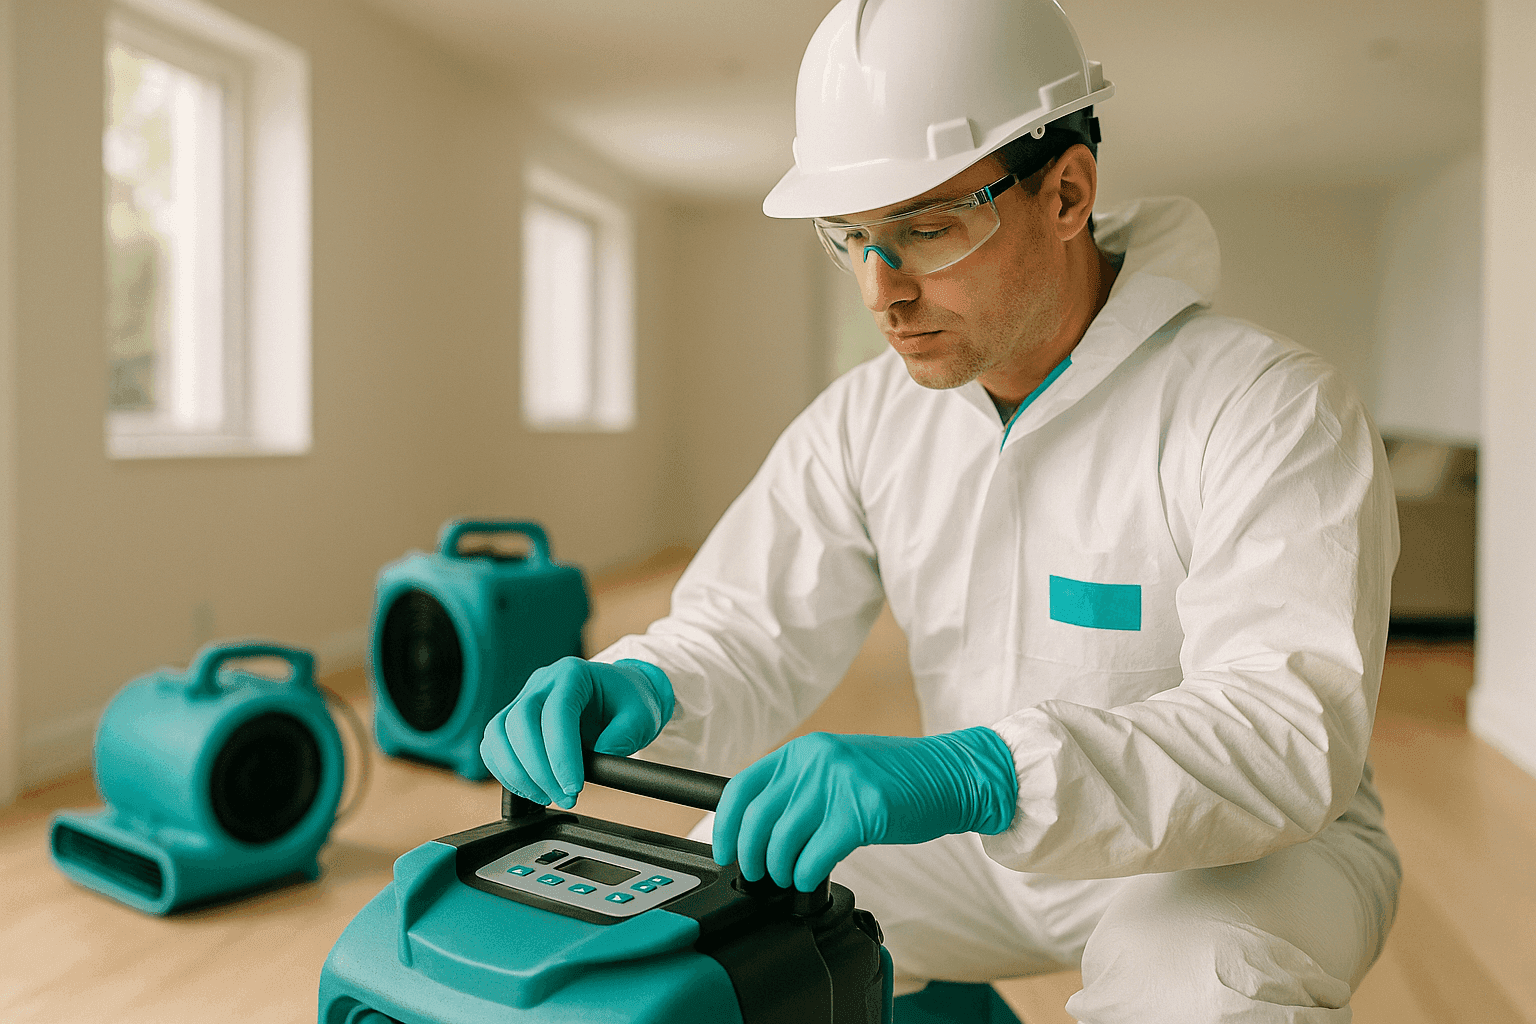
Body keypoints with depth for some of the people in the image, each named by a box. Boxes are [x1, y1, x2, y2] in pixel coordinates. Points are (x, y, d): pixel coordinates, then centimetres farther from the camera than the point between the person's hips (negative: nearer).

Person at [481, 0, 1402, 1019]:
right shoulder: (866, 419, -2)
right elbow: (752, 631, -4)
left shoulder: (1270, 408, -20)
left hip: (1243, 851, -5)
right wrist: (638, 687, -28)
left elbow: (1296, 726, -32)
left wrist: (975, 773, -47)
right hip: (980, 836, 6)